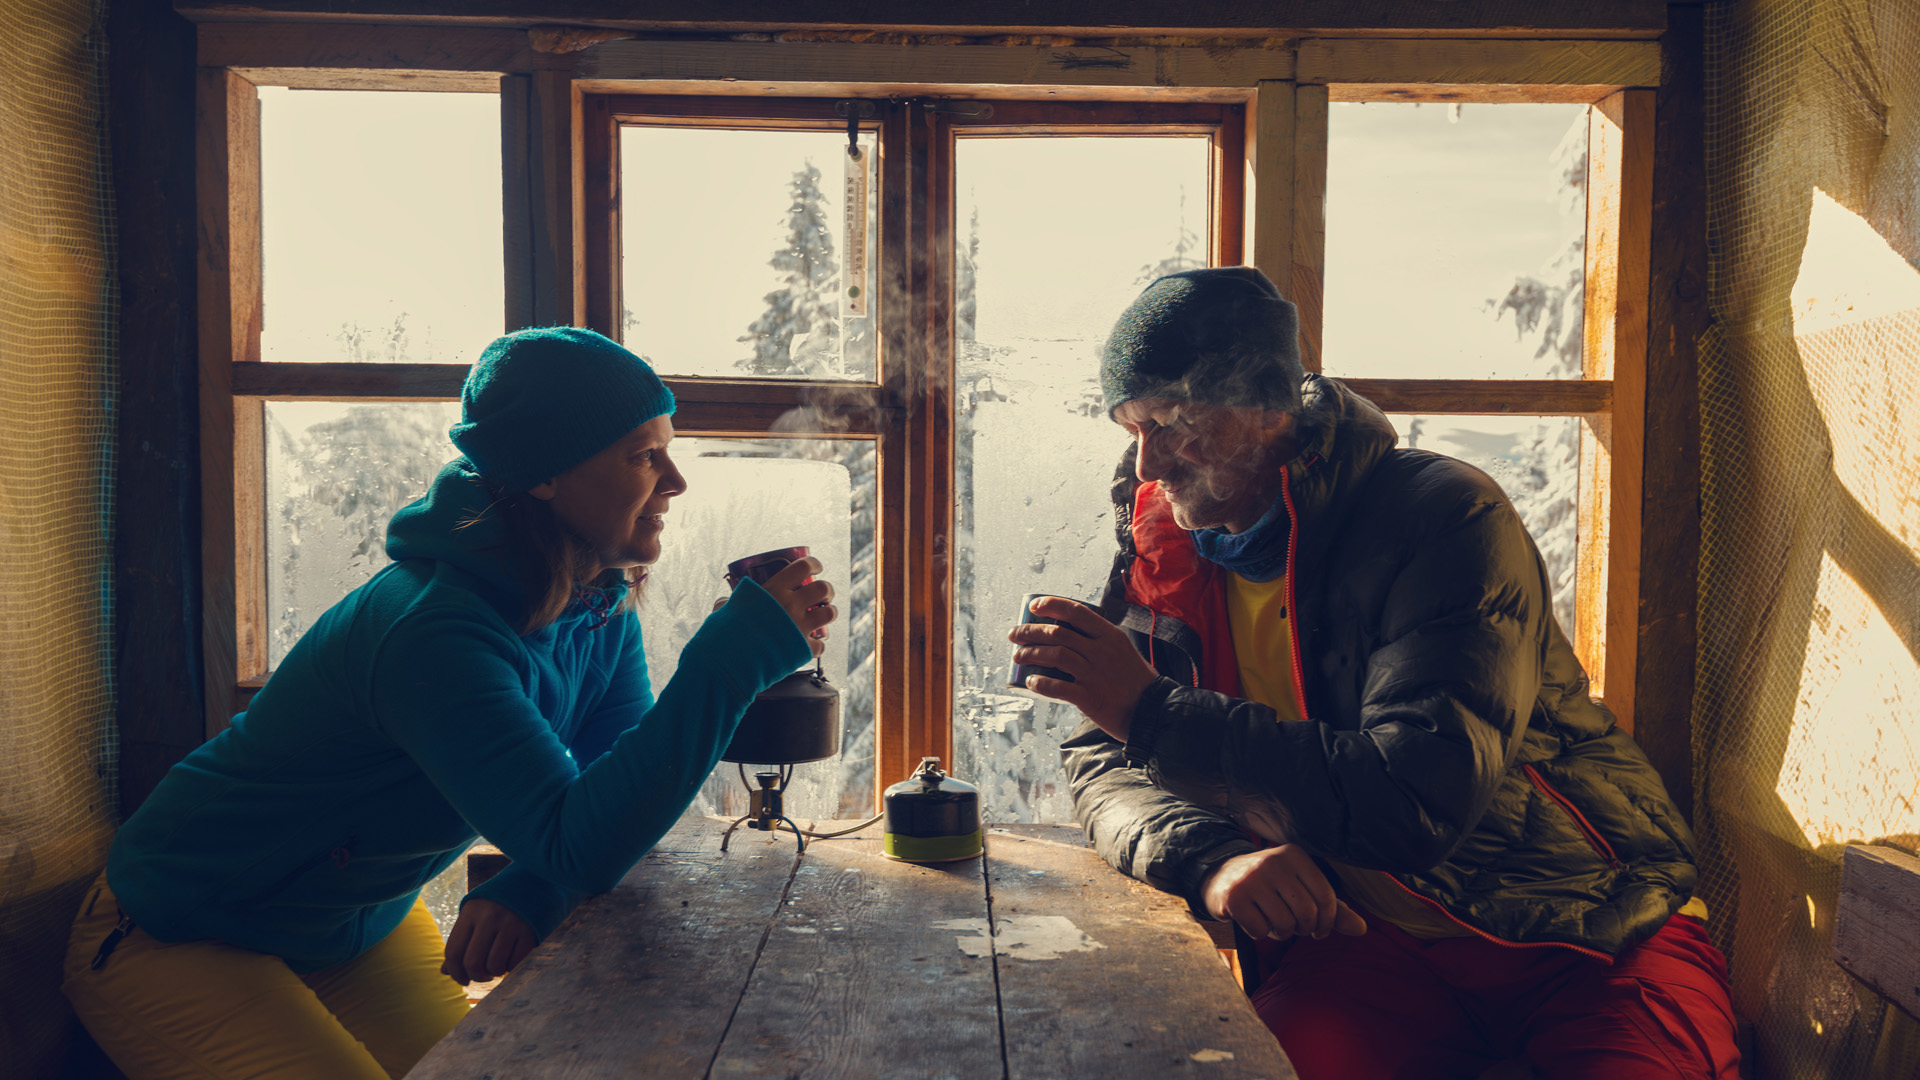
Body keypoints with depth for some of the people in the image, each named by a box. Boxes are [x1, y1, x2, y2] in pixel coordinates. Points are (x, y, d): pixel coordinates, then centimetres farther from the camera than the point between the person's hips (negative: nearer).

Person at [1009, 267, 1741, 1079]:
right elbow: (1101, 762, 0)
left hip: (1589, 930, -1)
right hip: (1366, 937, 2)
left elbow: (1420, 801, -26)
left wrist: (1153, 713, -26)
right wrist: (1208, 857, -22)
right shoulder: (1162, 547, 2)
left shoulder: (1446, 517, -15)